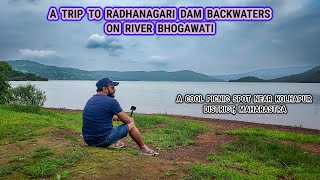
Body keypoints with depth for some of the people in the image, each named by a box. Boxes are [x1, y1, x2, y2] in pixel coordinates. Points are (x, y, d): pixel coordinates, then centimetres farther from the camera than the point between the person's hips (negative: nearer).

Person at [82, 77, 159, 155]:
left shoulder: (90, 100, 10)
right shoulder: (111, 101, -13)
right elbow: (126, 120, -5)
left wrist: (117, 117, 31)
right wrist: (131, 119, 17)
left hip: (87, 140, 8)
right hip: (103, 140, -7)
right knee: (131, 124, 8)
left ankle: (113, 143, 26)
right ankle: (143, 148, 25)